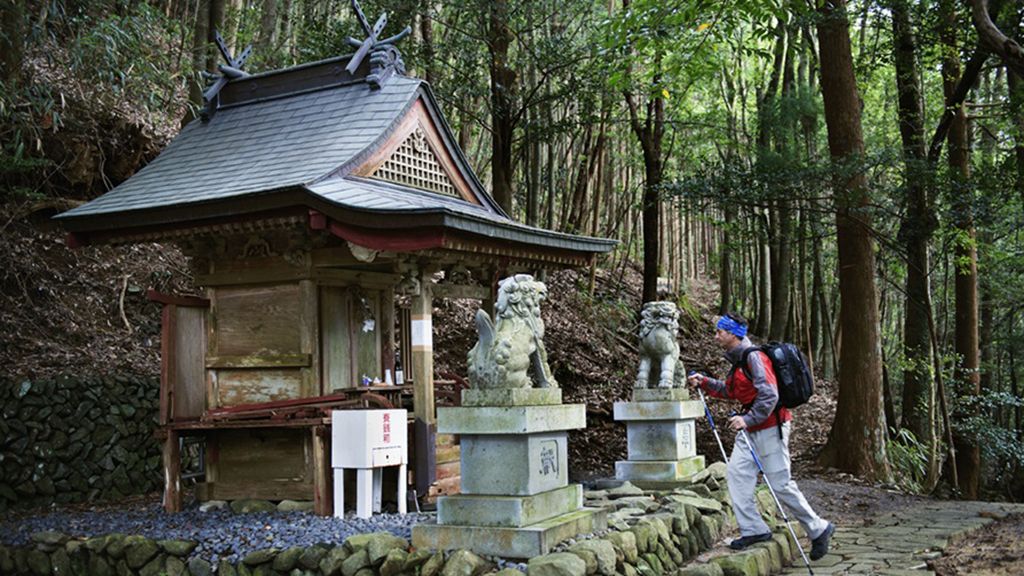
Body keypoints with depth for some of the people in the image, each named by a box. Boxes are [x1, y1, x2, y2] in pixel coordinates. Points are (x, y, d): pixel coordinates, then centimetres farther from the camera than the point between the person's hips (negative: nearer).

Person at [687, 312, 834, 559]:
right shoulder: (738, 359, 13)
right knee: (736, 474, 2)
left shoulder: (753, 357, -19)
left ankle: (819, 529, 10)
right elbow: (731, 390, 24)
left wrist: (748, 419, -30)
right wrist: (705, 382, 17)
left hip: (769, 428, -10)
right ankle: (753, 529, 8)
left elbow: (769, 395, -26)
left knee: (781, 485, -5)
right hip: (750, 429, 10)